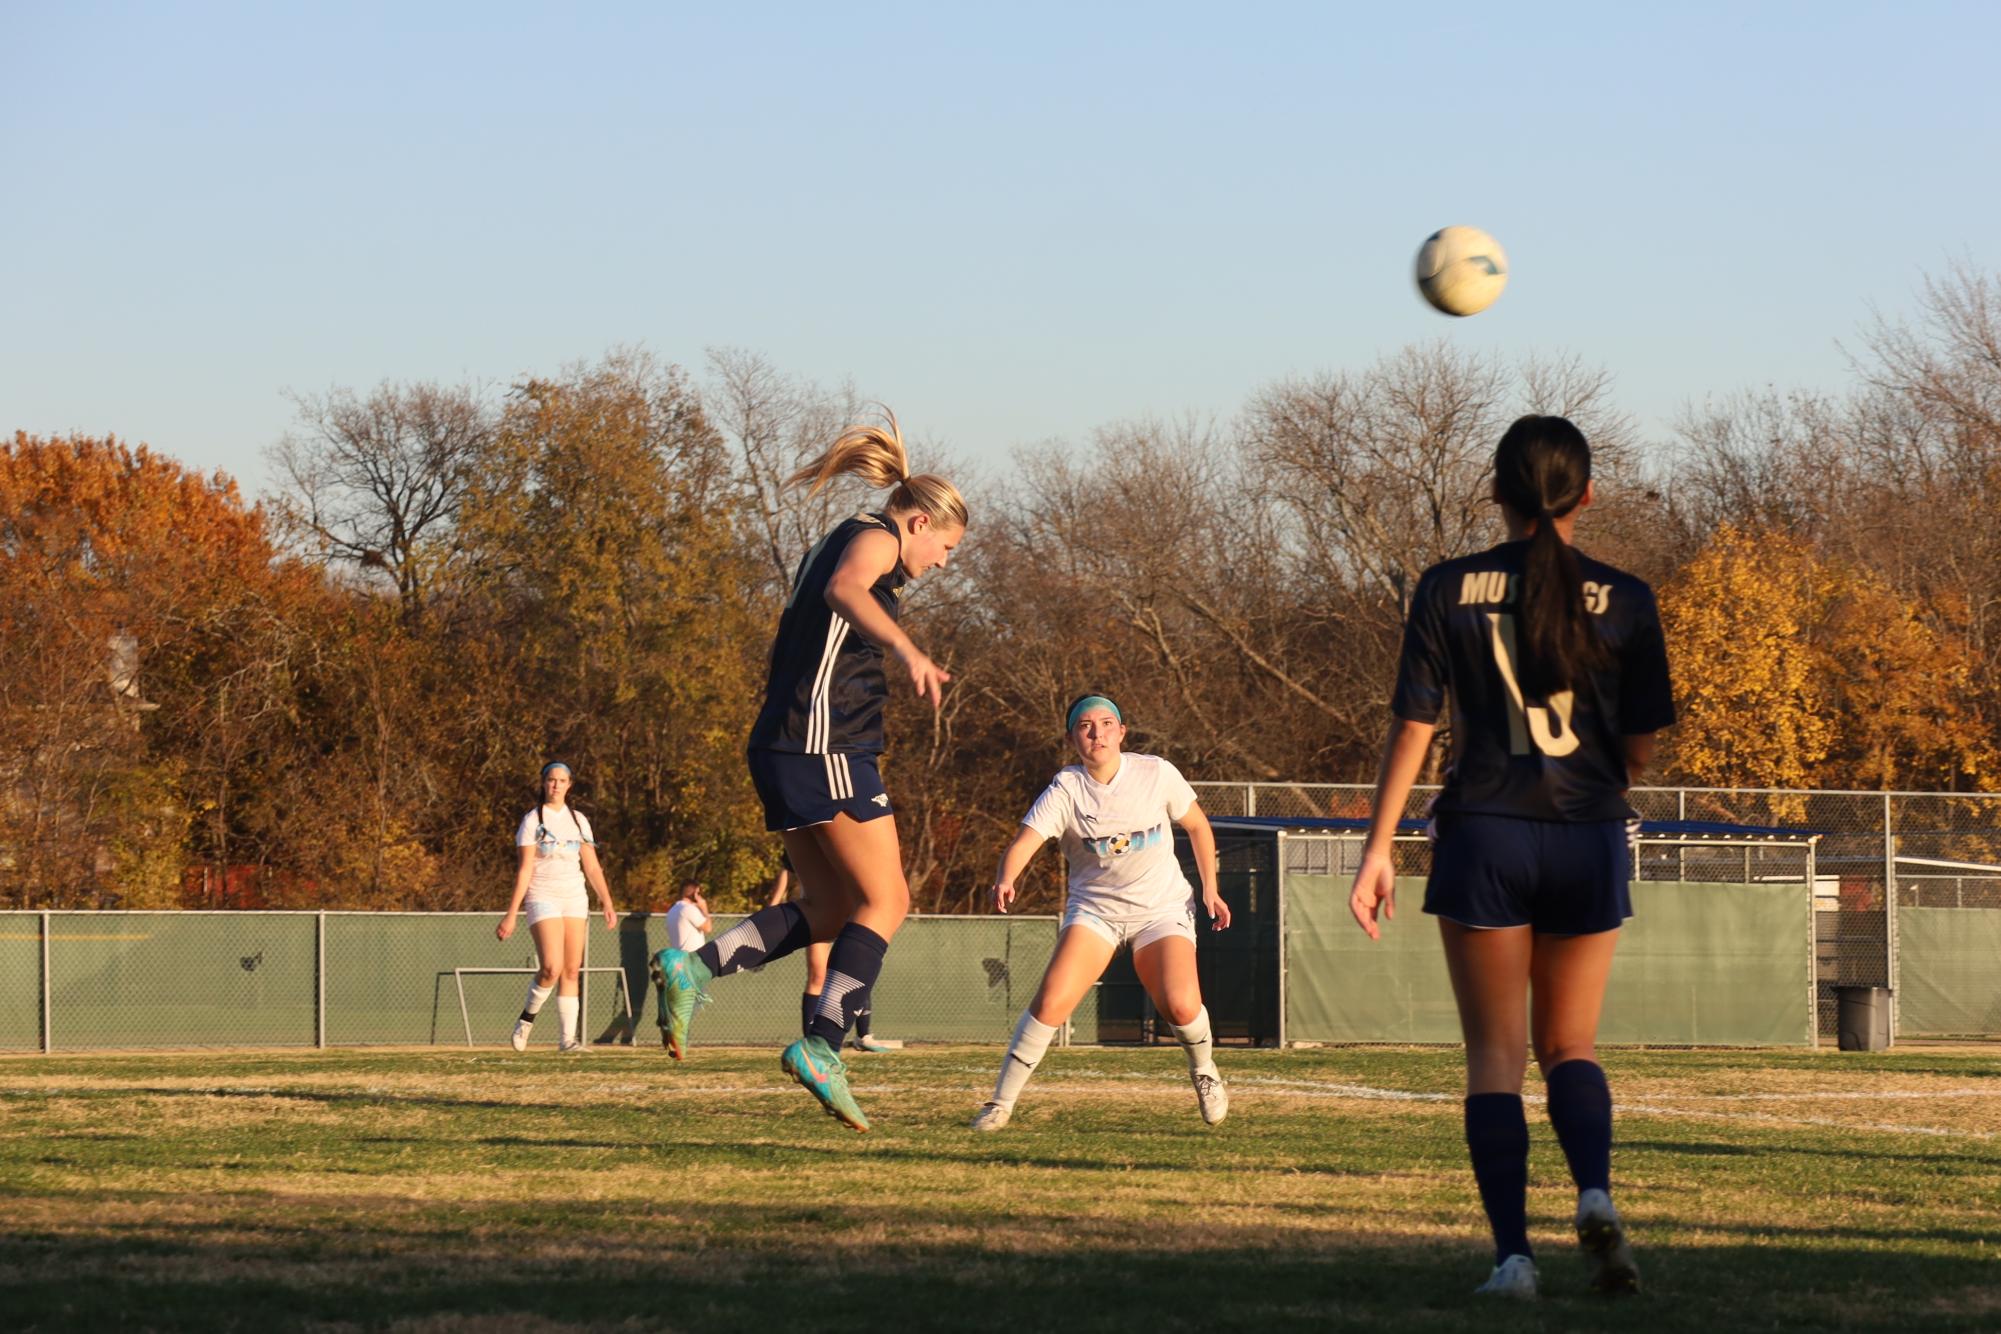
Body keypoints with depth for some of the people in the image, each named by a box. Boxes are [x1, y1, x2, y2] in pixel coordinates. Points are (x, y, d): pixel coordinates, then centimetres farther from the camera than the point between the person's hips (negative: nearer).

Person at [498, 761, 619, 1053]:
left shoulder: (578, 821, 11)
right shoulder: (532, 820, -2)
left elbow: (592, 866, 12)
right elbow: (525, 870, -5)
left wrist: (607, 902, 1)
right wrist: (511, 915, -10)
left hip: (574, 898, 5)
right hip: (543, 898, -5)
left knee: (571, 971, 0)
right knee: (552, 968, -19)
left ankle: (567, 1037, 3)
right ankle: (527, 1018, 4)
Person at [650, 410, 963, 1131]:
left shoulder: (836, 544, 25)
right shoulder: (875, 538, -4)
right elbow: (844, 588, -28)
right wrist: (907, 647, -44)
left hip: (782, 746, 10)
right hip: (828, 744, -10)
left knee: (830, 910, 11)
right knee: (885, 901, -7)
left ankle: (691, 968, -2)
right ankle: (822, 1046, -16)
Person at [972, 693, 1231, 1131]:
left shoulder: (1156, 774, -9)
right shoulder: (1066, 790, -14)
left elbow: (1197, 825, 8)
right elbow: (1023, 842, -27)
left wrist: (1210, 888, 3)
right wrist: (1005, 880, -48)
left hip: (1163, 906, 0)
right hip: (1095, 908, 0)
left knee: (1181, 1006, -20)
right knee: (1051, 1001, -19)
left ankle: (1203, 1070, 14)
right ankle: (1001, 1102, -7)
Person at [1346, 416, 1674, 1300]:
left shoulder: (1448, 591, -2)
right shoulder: (1623, 601, -1)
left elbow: (1412, 726, -4)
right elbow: (1639, 746, 1)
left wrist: (1378, 846, 0)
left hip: (1484, 837, -1)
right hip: (1589, 839, 1)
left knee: (1496, 1054, 6)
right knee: (1570, 1045, 14)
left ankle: (1512, 1252, -4)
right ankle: (1594, 1192, -13)